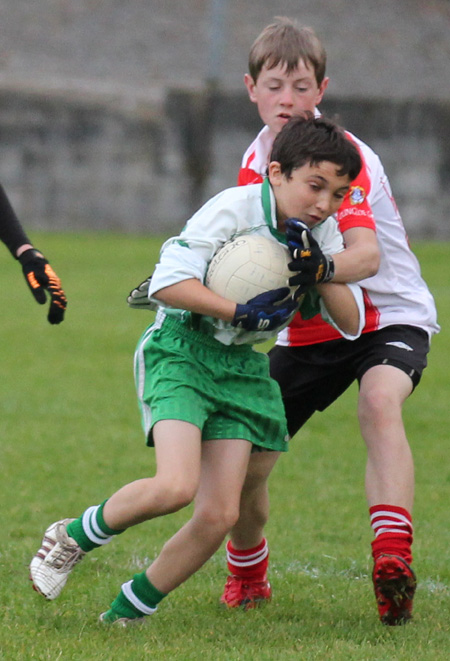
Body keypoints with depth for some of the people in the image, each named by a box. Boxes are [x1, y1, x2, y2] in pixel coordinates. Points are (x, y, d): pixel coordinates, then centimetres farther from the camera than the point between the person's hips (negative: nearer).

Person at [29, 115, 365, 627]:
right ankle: (73, 536, 1)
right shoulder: (235, 208, -17)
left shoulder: (324, 234, 3)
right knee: (175, 487, -26)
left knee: (219, 516, -6)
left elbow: (351, 323, 2)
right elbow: (168, 283, -23)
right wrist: (242, 313, -26)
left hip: (240, 366, 6)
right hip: (181, 350, -6)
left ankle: (127, 612, 11)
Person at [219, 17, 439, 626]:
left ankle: (393, 557, -49)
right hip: (308, 332, 6)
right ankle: (247, 578, 29)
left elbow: (367, 255, -36)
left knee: (380, 403, -38)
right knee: (244, 465, 0)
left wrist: (321, 269, -57)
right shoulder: (255, 161, 0)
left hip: (389, 316, -6)